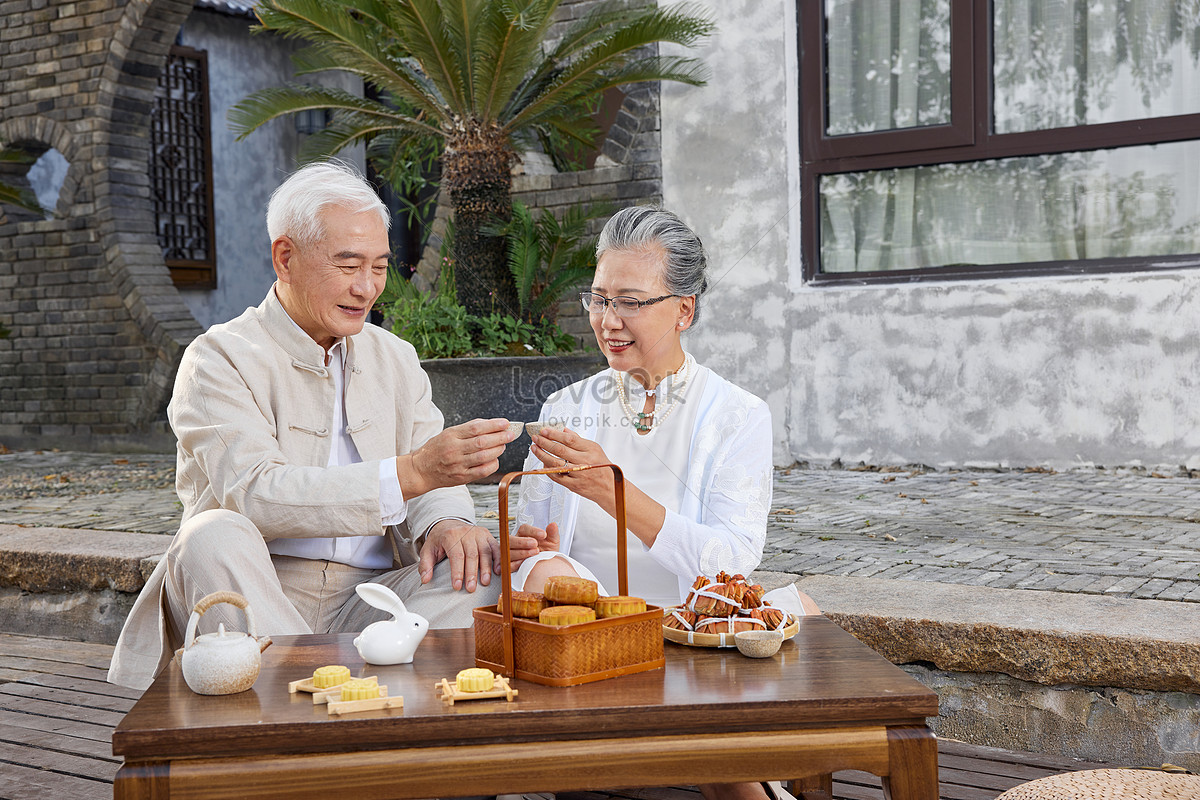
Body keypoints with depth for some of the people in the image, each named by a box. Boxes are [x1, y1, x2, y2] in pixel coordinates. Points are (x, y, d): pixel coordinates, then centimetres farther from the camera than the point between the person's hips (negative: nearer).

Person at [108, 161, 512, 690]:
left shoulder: (396, 359, 16)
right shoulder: (220, 359, -3)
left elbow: (434, 478, 10)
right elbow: (253, 492, -20)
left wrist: (446, 523, -17)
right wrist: (411, 473, -30)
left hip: (367, 597, 4)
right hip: (247, 605, -3)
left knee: (482, 564, -21)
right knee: (215, 535, -34)